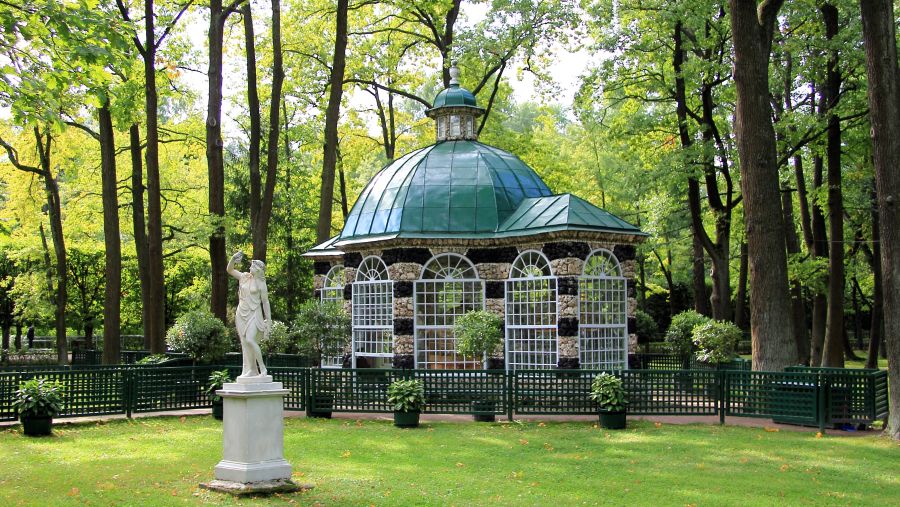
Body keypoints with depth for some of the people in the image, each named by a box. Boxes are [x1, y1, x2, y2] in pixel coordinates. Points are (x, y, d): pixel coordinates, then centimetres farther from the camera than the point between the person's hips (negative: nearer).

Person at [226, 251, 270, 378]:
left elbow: (265, 302, -2)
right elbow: (229, 269, 9)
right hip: (242, 313, 6)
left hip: (254, 314, -6)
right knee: (244, 343, 3)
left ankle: (262, 367, -10)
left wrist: (268, 320, -5)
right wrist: (234, 258, -9)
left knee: (250, 340, -21)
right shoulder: (244, 277, 9)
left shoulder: (261, 284, -3)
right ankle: (250, 371, 7)